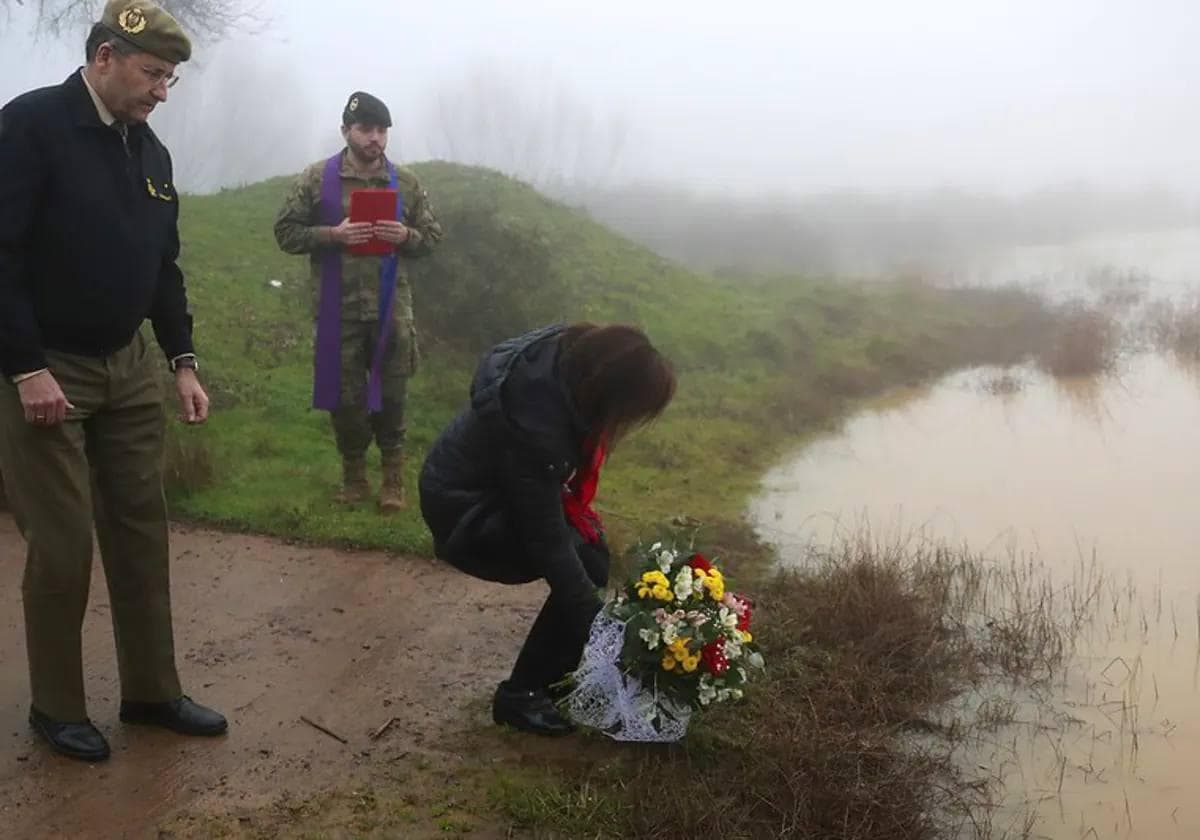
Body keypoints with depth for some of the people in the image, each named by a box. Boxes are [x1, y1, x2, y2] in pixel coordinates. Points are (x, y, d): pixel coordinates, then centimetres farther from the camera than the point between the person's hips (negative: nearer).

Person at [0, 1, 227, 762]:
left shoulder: (149, 150, 9)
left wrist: (183, 360, 9)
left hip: (129, 367, 7)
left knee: (142, 533, 9)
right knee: (62, 547, 0)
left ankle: (151, 691, 22)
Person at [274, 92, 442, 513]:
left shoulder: (407, 182, 4)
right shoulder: (317, 178, -2)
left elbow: (432, 235, 10)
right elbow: (286, 232, -2)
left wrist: (405, 235, -12)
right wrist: (334, 233, -17)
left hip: (391, 306, 1)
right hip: (340, 307, -1)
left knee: (392, 394, 5)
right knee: (345, 394, 8)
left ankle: (393, 477, 17)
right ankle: (353, 473, 24)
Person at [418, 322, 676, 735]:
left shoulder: (569, 357, -18)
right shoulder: (535, 428, -39)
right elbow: (547, 543, -30)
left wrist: (579, 513, 9)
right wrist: (600, 624, -23)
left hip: (499, 479, 8)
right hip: (463, 507, -8)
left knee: (593, 550, 0)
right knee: (587, 565, -15)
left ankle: (557, 670, 18)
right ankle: (519, 694, -2)